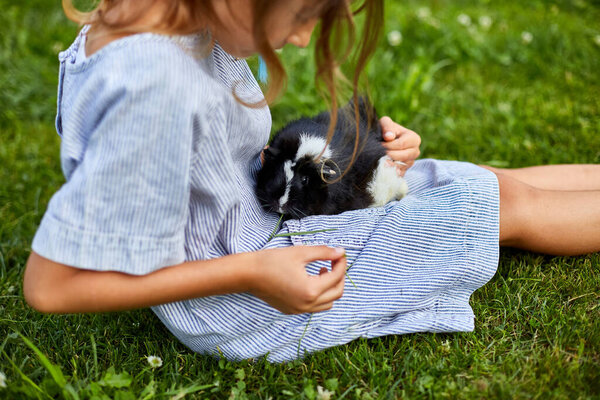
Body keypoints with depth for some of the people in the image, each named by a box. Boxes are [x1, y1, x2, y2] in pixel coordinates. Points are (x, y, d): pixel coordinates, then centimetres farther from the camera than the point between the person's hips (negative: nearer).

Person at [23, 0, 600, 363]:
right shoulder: (156, 84, -36)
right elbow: (50, 283, -30)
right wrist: (251, 275, -29)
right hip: (243, 315, -8)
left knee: (496, 182, 12)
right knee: (508, 206, 0)